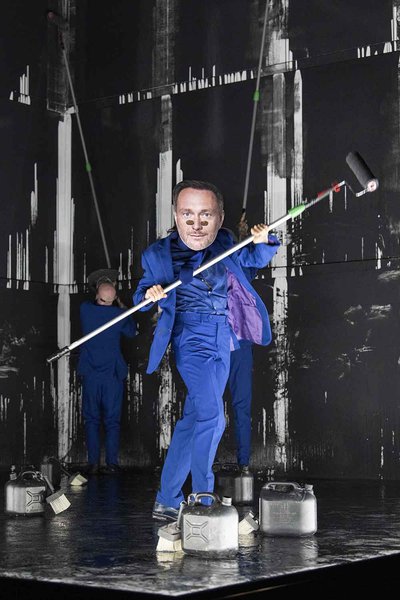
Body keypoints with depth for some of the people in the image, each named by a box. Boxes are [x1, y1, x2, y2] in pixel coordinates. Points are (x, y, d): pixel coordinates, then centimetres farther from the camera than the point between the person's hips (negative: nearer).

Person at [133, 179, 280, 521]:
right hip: (191, 339, -5)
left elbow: (253, 260, 17)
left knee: (193, 420, 9)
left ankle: (166, 502, 20)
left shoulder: (226, 244, 3)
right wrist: (149, 294, -18)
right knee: (211, 416, -19)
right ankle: (202, 500, -6)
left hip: (223, 343, 5)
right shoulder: (159, 255, -5)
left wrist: (262, 243, -5)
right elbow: (142, 292, 6)